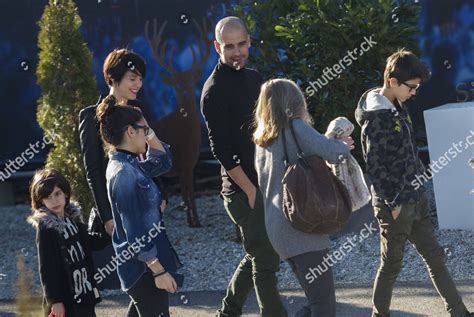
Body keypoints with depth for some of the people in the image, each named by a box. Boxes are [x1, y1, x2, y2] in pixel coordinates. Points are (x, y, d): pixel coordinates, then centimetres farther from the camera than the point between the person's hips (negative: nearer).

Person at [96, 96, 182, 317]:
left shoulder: (129, 164, 6)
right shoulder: (124, 174, -22)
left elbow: (162, 162, 21)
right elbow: (135, 232, -23)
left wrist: (150, 135, 5)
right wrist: (159, 271, -21)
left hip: (140, 265, 10)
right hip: (144, 266, -10)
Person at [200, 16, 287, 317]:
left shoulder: (253, 77, 11)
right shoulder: (215, 91, -13)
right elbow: (222, 149, -16)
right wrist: (250, 190, -17)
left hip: (265, 183, 8)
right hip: (244, 189, -8)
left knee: (260, 255, 17)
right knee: (266, 261, -4)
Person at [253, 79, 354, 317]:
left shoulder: (262, 140, 15)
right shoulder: (296, 128, -8)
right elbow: (329, 151, -22)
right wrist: (343, 145, 3)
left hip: (278, 228, 8)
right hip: (303, 227, -8)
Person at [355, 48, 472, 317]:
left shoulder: (399, 108, 9)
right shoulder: (376, 117, -18)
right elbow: (374, 165, -20)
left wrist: (419, 181, 13)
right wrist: (393, 202, -17)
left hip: (416, 199, 9)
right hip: (395, 204, -9)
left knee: (435, 256, 11)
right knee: (392, 264, 2)